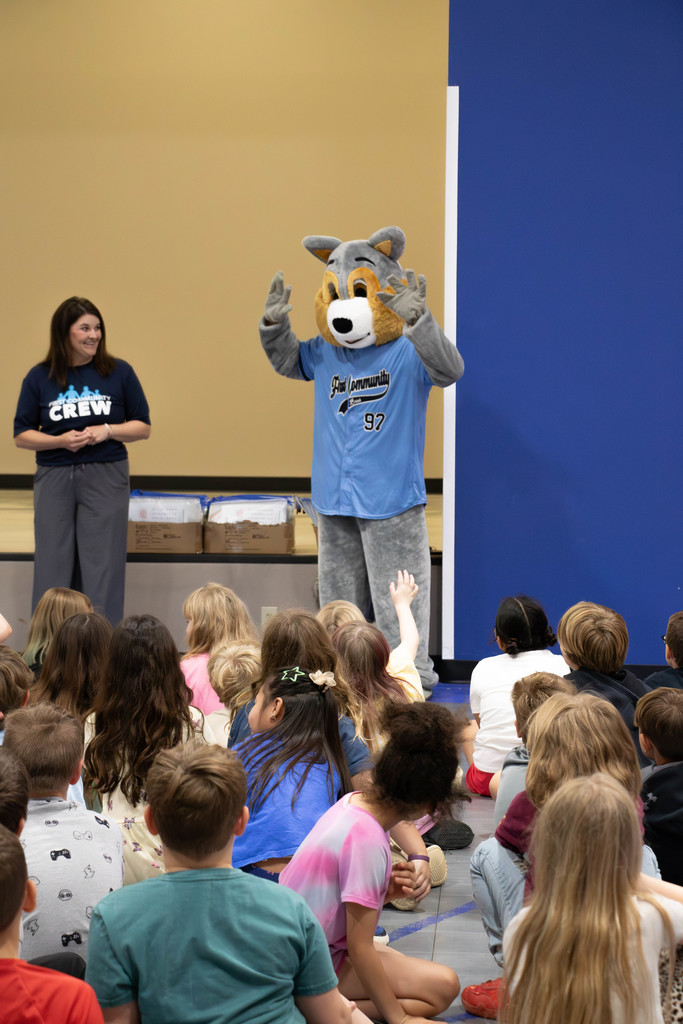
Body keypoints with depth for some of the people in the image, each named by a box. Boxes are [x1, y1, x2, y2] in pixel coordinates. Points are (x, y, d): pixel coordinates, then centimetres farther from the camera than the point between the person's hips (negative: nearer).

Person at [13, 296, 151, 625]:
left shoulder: (119, 373, 2)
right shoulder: (40, 378, 3)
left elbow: (143, 427, 8)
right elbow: (21, 436, 6)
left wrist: (107, 431, -10)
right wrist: (61, 441, -12)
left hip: (106, 478, -1)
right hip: (54, 478, 1)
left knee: (103, 567, -1)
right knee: (52, 570, 3)